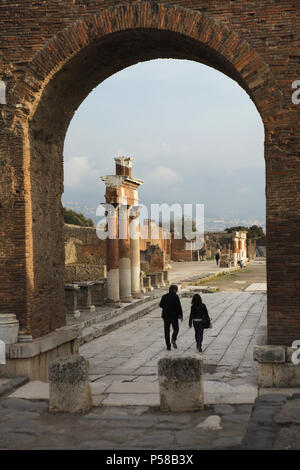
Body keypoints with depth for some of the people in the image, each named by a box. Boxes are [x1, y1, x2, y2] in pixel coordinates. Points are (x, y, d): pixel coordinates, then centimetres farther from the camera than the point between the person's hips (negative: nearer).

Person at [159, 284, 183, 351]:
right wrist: (181, 316, -3)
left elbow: (160, 305, 10)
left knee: (167, 331, 8)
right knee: (176, 329, 15)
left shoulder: (164, 296, 1)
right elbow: (179, 307, -11)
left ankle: (168, 346, 5)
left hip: (166, 316, 3)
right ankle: (173, 339, -13)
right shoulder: (176, 297, -10)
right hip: (174, 316, -3)